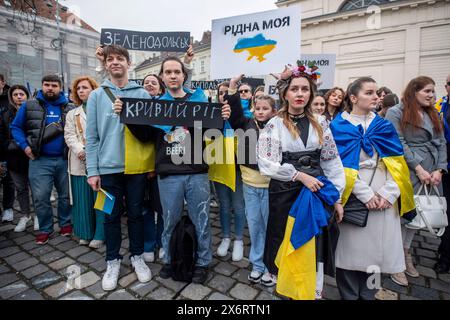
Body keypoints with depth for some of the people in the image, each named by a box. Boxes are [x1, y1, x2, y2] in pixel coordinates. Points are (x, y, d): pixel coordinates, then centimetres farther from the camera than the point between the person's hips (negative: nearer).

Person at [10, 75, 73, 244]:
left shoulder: (69, 108, 5)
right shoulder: (29, 106, 3)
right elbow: (16, 127, 8)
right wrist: (25, 146, -5)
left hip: (64, 160, 1)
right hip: (40, 161, -1)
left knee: (65, 194, 11)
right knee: (40, 197, 0)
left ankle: (65, 223, 29)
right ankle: (45, 228, 18)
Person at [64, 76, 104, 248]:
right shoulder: (72, 114, 21)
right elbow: (69, 135, 9)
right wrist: (80, 150, -11)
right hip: (79, 161, 4)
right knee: (82, 199, 7)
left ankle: (100, 234, 9)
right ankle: (86, 233, 20)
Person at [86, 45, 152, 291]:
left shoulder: (143, 94, 5)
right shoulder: (97, 96, 5)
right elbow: (92, 136, 2)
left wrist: (152, 163, -2)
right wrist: (92, 170, -3)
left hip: (137, 167, 0)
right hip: (108, 167, 1)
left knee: (136, 213, 11)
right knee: (112, 216, 11)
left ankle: (137, 256, 29)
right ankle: (113, 261, 29)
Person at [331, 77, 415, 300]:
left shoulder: (384, 125, 10)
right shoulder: (339, 126, -3)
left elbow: (397, 163, 3)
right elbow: (341, 165, -10)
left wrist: (388, 193, -10)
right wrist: (366, 194, -15)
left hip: (384, 199, 4)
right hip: (353, 197, -4)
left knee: (377, 247, 11)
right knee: (351, 247, 4)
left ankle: (368, 294, 30)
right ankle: (349, 295, 23)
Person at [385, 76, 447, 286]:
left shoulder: (433, 114, 17)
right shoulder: (396, 113, -4)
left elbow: (441, 143, 12)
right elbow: (398, 144, -12)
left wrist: (440, 170, -1)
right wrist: (419, 168, -14)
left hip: (432, 174, 7)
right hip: (408, 172, -7)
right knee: (402, 215, -1)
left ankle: (406, 254, 28)